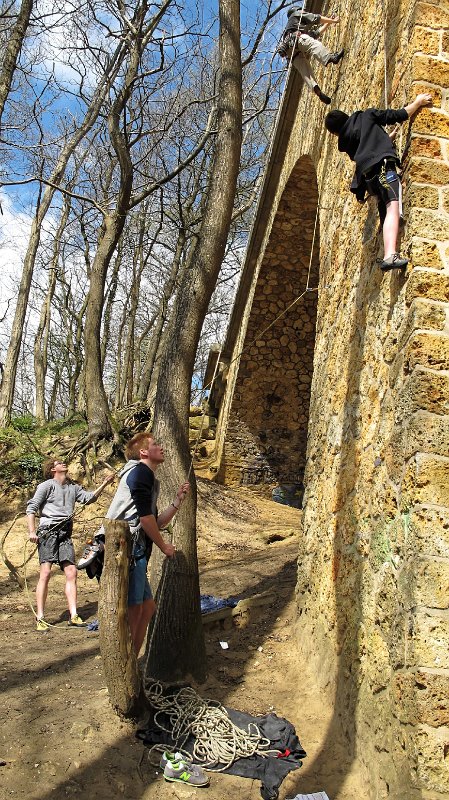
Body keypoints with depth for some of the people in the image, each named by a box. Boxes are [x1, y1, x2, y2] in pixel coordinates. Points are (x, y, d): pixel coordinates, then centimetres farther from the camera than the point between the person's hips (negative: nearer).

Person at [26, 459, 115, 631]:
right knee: (45, 573, -11)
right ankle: (40, 618, -5)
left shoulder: (73, 488, 21)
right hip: (48, 531, -5)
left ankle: (73, 616, -2)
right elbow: (31, 507, -1)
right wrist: (32, 531, -11)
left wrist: (104, 483, 6)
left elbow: (89, 497, 15)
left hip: (65, 534, 5)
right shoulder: (47, 486, 4)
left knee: (71, 573, -3)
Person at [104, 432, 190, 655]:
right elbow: (145, 517, -14)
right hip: (128, 550, -11)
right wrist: (163, 545, -3)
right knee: (133, 610, -6)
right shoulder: (140, 472, -7)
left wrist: (178, 499, 16)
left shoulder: (148, 478, 24)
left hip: (134, 554, 11)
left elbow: (157, 523, 23)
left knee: (148, 607, 16)